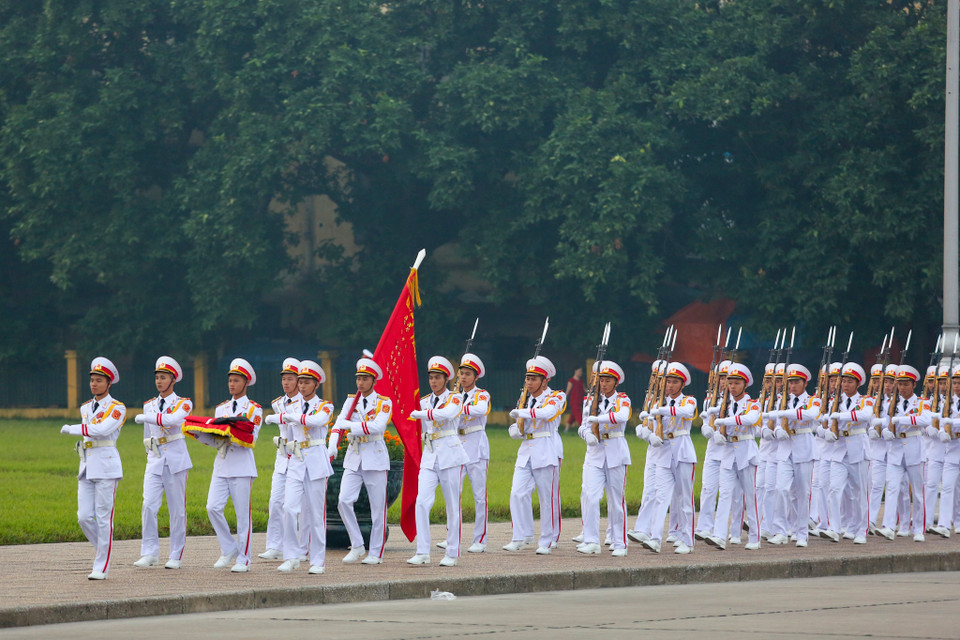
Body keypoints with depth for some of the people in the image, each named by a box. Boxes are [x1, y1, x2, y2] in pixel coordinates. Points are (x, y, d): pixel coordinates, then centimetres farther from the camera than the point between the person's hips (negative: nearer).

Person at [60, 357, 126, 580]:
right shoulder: (86, 408, 16)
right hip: (87, 467, 6)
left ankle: (102, 567, -1)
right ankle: (103, 551, 21)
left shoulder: (117, 409, -5)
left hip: (107, 467, -6)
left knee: (104, 518, -6)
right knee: (85, 517, -1)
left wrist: (72, 429, -13)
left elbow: (103, 429, -19)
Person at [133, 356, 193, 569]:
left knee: (177, 509, -1)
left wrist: (145, 417, -20)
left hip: (176, 460, -3)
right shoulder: (149, 405, 14)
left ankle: (176, 557, 5)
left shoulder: (183, 404, 0)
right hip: (155, 460, 3)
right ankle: (149, 553, -8)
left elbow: (172, 420, -22)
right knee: (149, 506, -11)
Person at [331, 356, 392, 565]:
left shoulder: (384, 403, -3)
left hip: (375, 458, -4)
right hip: (353, 458, 4)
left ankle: (376, 553, 9)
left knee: (378, 507, 0)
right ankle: (357, 547, 5)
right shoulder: (351, 400, 9)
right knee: (344, 501, -9)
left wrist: (350, 425, -17)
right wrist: (332, 446, -19)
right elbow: (339, 424, -2)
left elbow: (377, 426, -19)